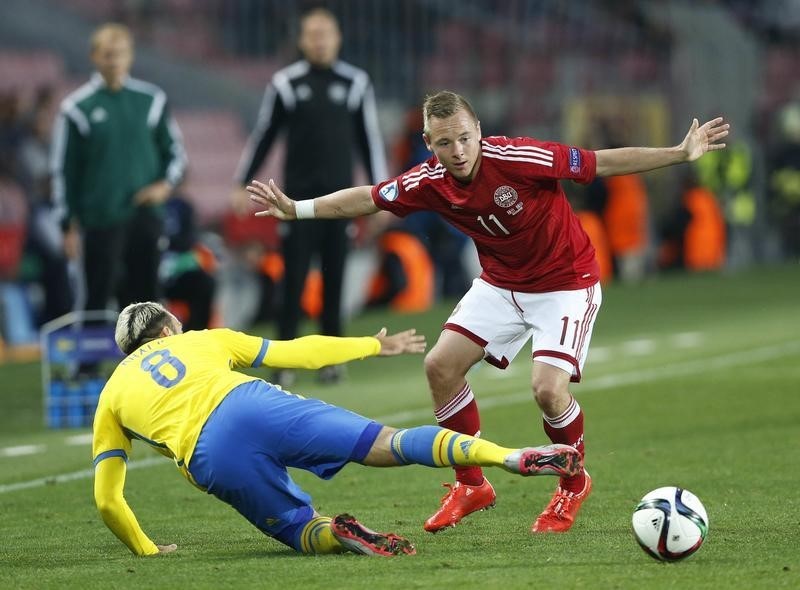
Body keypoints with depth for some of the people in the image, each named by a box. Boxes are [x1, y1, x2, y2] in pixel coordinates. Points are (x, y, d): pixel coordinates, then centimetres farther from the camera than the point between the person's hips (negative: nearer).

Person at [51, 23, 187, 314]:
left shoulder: (152, 100, 6)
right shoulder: (77, 107, -1)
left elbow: (175, 151, 15)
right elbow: (64, 170, 2)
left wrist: (166, 184, -4)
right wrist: (69, 225, 0)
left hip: (146, 216, 3)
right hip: (101, 221, -3)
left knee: (145, 294, 6)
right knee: (98, 296, -5)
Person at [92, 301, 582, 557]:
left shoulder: (111, 399, 29)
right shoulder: (200, 341, 31)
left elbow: (107, 500, 22)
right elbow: (298, 353, 30)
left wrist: (147, 551, 35)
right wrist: (376, 346, 40)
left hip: (211, 460, 0)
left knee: (303, 530, 16)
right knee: (389, 444, -5)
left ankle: (339, 533, -21)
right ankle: (513, 457, -24)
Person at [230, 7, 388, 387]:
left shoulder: (356, 84, 5)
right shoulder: (285, 83, 2)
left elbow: (369, 139, 10)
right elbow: (263, 135, 7)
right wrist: (242, 184, 5)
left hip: (340, 196, 1)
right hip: (299, 196, -1)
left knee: (334, 280, 3)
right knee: (294, 280, -4)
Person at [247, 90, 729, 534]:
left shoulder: (518, 159, -29)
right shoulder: (429, 183, -14)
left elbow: (601, 163, -24)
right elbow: (367, 199, 2)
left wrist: (681, 154, -27)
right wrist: (297, 209, 0)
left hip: (566, 282, -6)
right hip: (501, 283, 6)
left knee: (548, 389, -21)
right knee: (441, 366, -4)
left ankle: (574, 485, 9)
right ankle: (471, 485, 14)